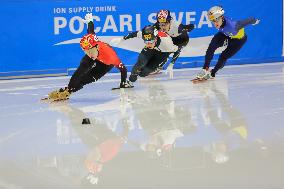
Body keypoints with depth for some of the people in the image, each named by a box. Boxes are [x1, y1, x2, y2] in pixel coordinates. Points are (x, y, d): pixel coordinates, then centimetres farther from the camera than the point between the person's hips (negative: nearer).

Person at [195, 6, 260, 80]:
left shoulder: (232, 25, -46)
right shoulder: (219, 21, -29)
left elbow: (247, 21, -32)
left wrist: (255, 21, -10)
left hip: (239, 39, -4)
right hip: (226, 35, 4)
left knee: (223, 56, -11)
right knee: (212, 46, -20)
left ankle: (212, 73, 14)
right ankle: (205, 69, -11)